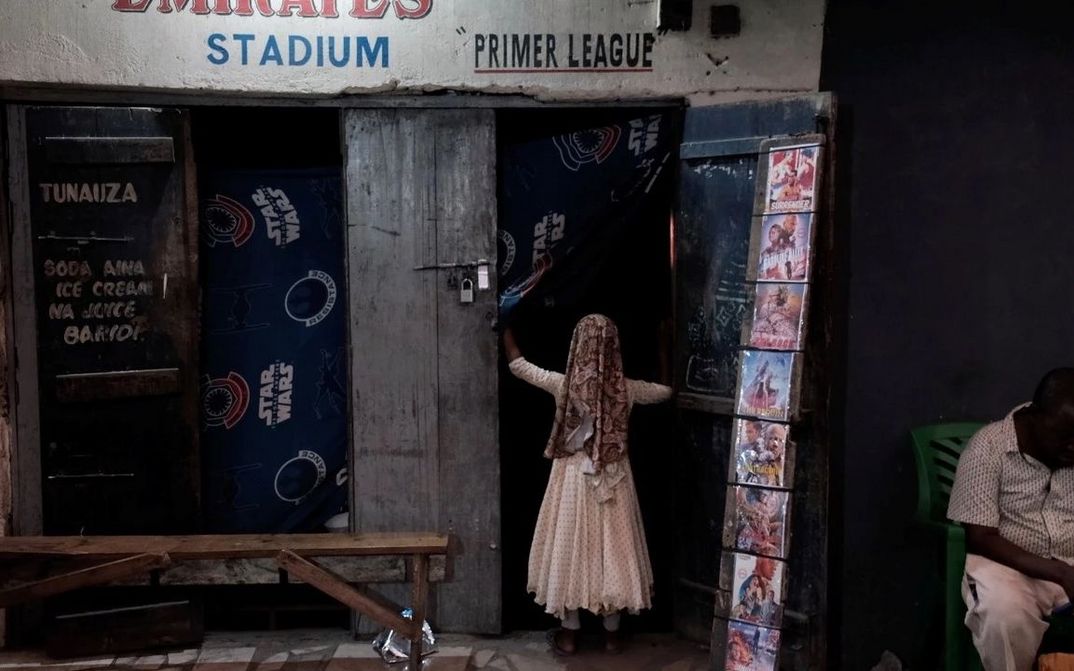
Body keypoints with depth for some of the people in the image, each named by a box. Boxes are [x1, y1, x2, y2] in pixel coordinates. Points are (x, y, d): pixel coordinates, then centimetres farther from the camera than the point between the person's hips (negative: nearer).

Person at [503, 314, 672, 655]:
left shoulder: (564, 385, -13)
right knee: (612, 547, 11)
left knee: (571, 548, 8)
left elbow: (518, 365, 1)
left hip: (574, 476, -1)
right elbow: (666, 391, 12)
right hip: (613, 478, 2)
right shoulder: (625, 389, -8)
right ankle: (612, 633, 19)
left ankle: (568, 633, 15)